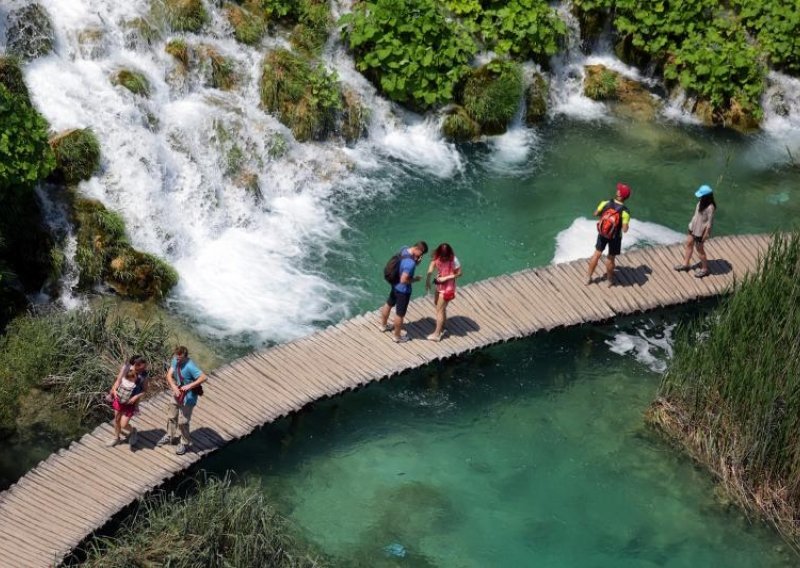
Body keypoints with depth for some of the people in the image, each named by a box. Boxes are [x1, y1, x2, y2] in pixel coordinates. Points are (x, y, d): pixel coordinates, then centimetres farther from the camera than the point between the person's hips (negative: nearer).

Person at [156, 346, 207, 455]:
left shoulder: (190, 366, -31)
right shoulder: (175, 360, -10)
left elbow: (204, 377, -35)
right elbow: (169, 375, -8)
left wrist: (189, 386, -38)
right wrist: (174, 387, -25)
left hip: (188, 398, -7)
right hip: (177, 394, 7)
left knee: (182, 422, 4)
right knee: (171, 417, 23)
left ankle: (185, 443, 26)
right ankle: (169, 436, 46)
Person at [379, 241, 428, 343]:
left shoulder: (404, 249, -10)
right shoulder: (411, 263, -37)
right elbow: (404, 280, -32)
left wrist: (416, 262, -10)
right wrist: (415, 279, -16)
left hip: (395, 284, 9)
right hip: (403, 290, -9)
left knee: (389, 304, 29)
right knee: (400, 314, 13)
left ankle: (383, 325, 52)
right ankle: (397, 336, 33)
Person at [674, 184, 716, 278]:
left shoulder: (710, 208, -29)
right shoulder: (701, 203, -5)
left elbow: (709, 223, -23)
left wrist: (706, 235, -18)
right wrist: (692, 224, 17)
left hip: (701, 231, -8)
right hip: (694, 228, 9)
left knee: (699, 249, 8)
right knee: (689, 244, 20)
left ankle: (704, 269, 28)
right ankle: (685, 264, 39)